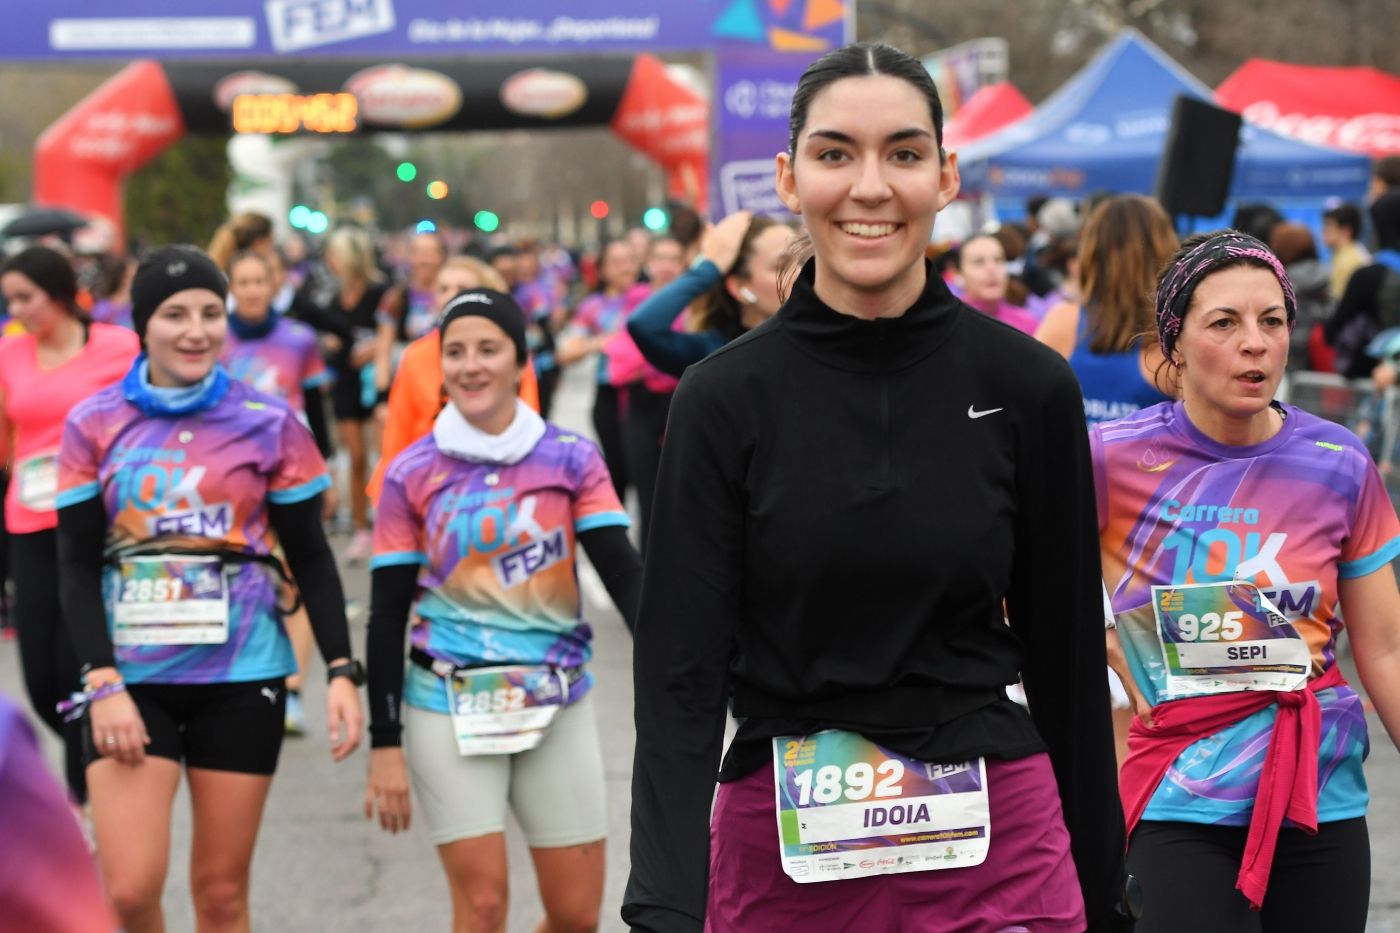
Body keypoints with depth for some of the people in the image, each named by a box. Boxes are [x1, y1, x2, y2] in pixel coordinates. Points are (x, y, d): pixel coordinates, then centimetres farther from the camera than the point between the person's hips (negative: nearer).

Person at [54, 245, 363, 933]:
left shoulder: (269, 424, 1)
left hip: (242, 674, 0)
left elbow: (310, 558, 5)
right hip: (132, 676, 0)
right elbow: (77, 568, 0)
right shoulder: (94, 425, 1)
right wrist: (103, 684, -11)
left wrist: (342, 671, -4)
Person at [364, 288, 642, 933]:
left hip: (556, 705, 2)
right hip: (449, 708, -2)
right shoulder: (411, 476, -1)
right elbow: (386, 618, 1)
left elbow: (625, 572, -7)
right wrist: (385, 745, -3)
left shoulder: (572, 460, 1)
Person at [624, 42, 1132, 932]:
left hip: (998, 849, 0)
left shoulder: (1030, 388, -2)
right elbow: (680, 675, -8)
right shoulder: (724, 399, -5)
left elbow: (1070, 659, 4)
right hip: (781, 856, 0)